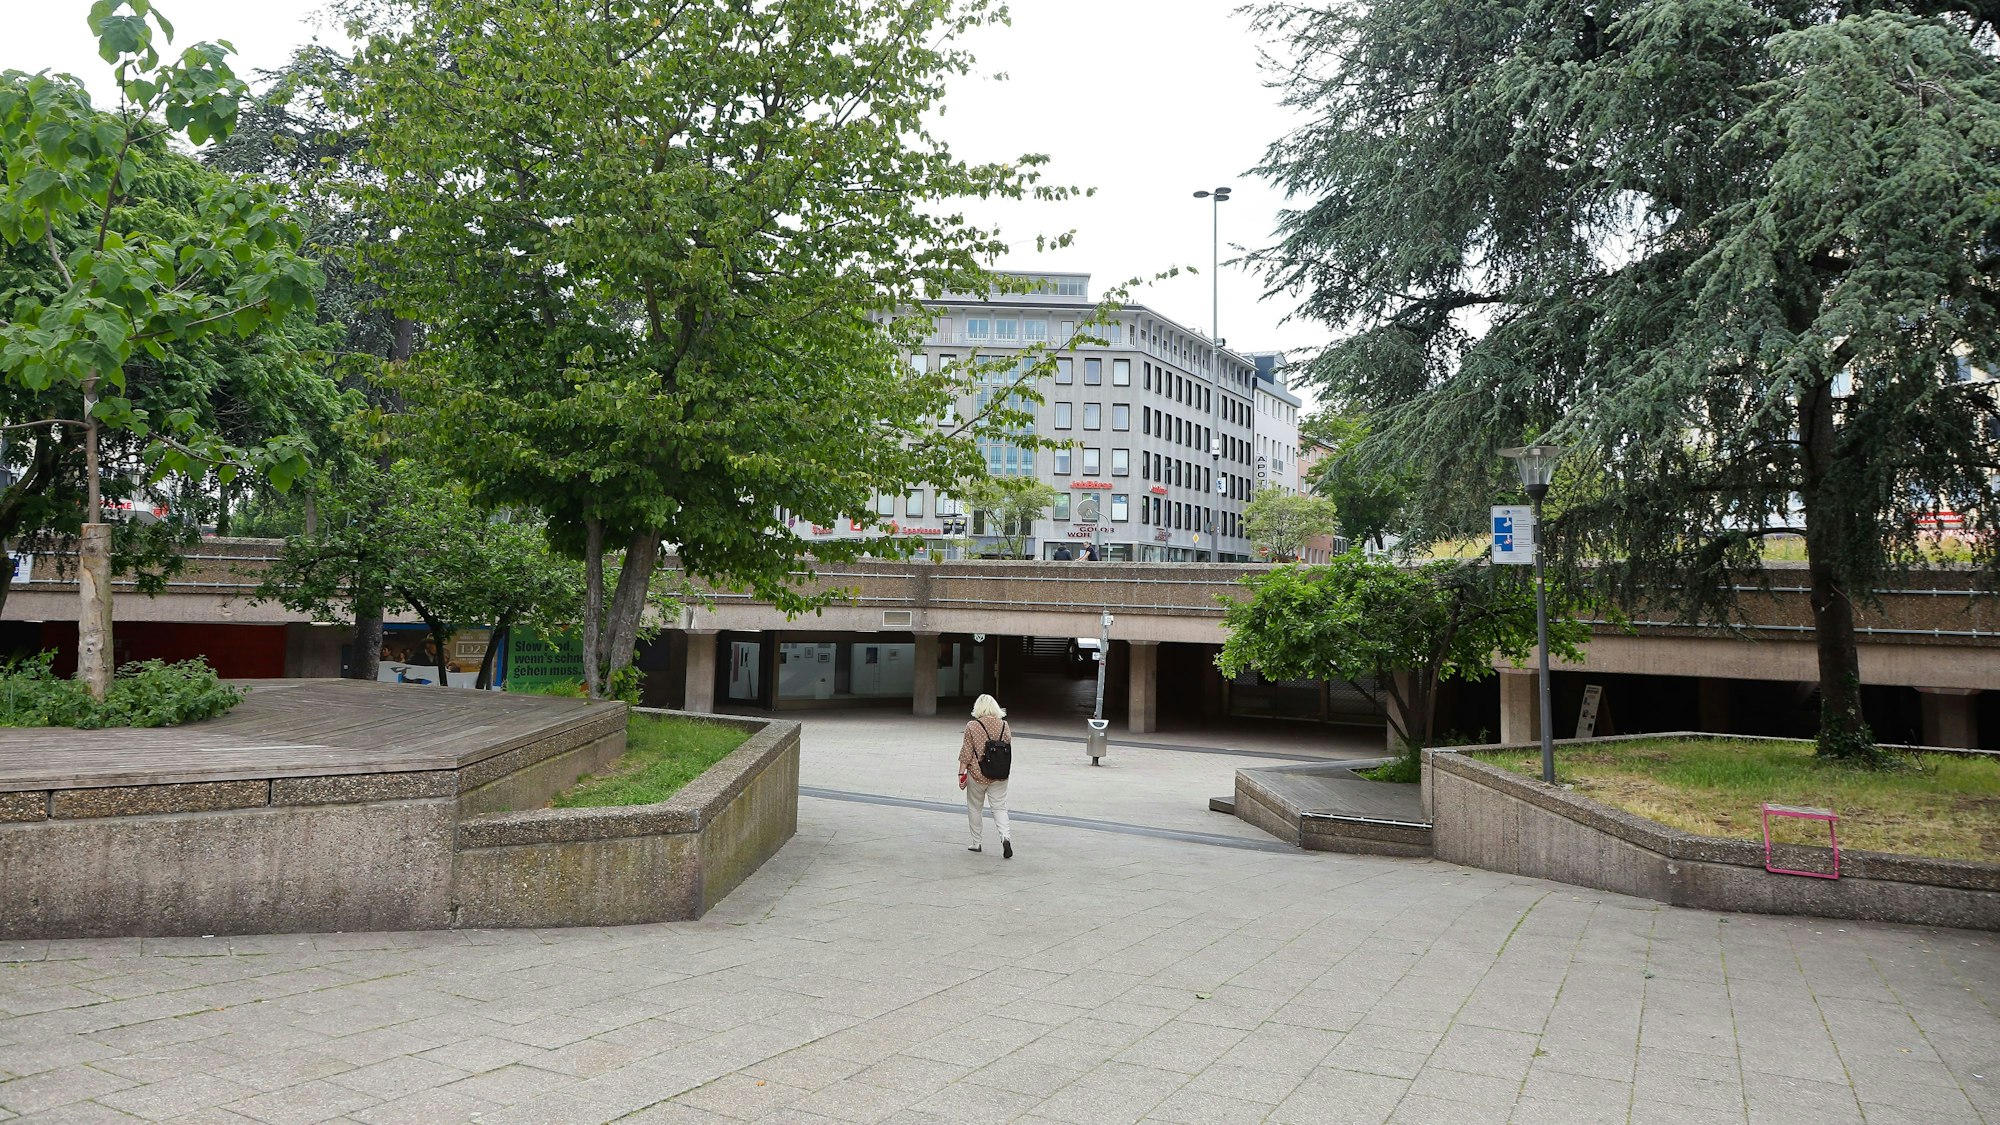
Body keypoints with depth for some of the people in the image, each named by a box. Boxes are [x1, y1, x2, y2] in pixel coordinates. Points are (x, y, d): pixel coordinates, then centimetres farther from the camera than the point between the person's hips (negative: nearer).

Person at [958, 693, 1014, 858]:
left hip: (977, 775, -2)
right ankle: (1005, 836, -16)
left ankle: (976, 843, 20)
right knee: (999, 807, 8)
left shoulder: (972, 726, -9)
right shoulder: (1004, 725, 0)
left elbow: (966, 752, -8)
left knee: (974, 808, 14)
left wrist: (961, 773, -2)